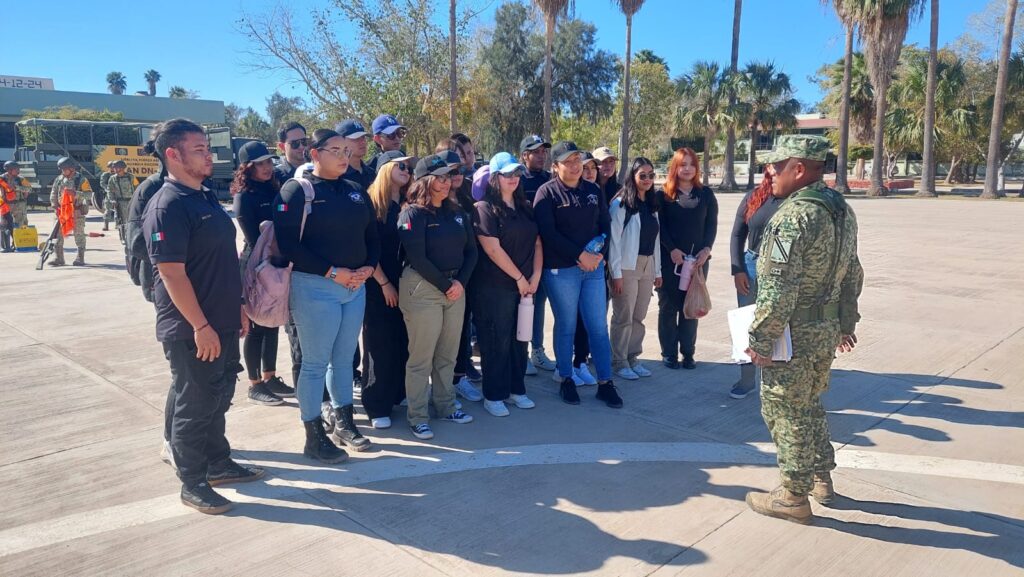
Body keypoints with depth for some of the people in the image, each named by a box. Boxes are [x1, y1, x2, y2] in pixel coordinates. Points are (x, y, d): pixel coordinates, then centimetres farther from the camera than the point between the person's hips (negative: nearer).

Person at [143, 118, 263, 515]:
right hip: (191, 329, -9)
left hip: (222, 322, 9)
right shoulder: (167, 206, -17)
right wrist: (200, 326, -22)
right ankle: (193, 484, 19)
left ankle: (218, 464, 35)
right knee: (194, 405, 4)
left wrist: (236, 306, 18)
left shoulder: (206, 198, 12)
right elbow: (171, 273, -22)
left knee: (218, 399, 19)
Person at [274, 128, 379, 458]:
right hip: (315, 286, -6)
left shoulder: (356, 192, 12)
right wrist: (333, 272, -17)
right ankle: (314, 437, 12)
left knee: (344, 359, 15)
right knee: (315, 363, 1)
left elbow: (372, 235, 17)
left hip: (356, 286, 6)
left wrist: (368, 267, -2)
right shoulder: (296, 190, -7)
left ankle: (343, 424, 29)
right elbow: (289, 244, -16)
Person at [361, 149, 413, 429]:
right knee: (379, 345, 2)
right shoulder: (371, 203, -7)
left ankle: (397, 394, 26)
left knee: (402, 342, 10)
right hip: (378, 286, -5)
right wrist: (384, 283, -11)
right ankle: (377, 406, 12)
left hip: (404, 284, 5)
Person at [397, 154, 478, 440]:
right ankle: (418, 417, 9)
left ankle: (446, 405, 27)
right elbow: (418, 258, -14)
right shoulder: (413, 214, -7)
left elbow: (471, 250, 10)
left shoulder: (456, 213, 12)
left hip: (456, 287, 6)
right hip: (423, 289, -6)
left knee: (448, 354, 13)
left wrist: (460, 282, -4)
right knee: (421, 357, -1)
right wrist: (445, 285, -12)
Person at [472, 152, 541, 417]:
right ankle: (493, 395, 13)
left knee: (519, 338, 12)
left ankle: (516, 389, 25)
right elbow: (493, 249, -15)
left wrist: (535, 276, -3)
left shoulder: (525, 208, 13)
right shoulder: (485, 208, -8)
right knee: (496, 342, 1)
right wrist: (519, 278, -11)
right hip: (494, 287, -6)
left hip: (525, 285, 6)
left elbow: (537, 244, 10)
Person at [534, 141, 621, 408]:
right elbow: (548, 233, -13)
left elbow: (605, 225, 12)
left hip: (593, 267, 4)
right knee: (566, 327, 6)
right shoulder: (547, 193, -5)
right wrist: (580, 255, -15)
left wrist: (599, 253, -6)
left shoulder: (593, 190, 11)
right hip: (561, 270, -4)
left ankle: (605, 383, 15)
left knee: (599, 326, 6)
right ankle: (566, 380, 22)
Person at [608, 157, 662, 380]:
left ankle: (633, 358, 22)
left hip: (648, 266, 6)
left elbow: (655, 239, 14)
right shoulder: (621, 204, -9)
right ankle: (619, 362, 12)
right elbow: (614, 240, -11)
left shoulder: (652, 205, 12)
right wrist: (616, 273, -14)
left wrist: (658, 270, 13)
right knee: (623, 317, 0)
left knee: (639, 317, 10)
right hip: (627, 267, -6)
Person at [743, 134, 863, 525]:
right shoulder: (843, 209, 8)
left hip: (794, 335, -9)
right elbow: (852, 273, 15)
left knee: (785, 412, 5)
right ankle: (822, 479, 37)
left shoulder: (794, 215, -22)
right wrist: (846, 323, 22)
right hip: (827, 332, 9)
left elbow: (778, 288, -26)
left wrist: (761, 339, -18)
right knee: (810, 405, 24)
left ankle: (794, 497, 16)